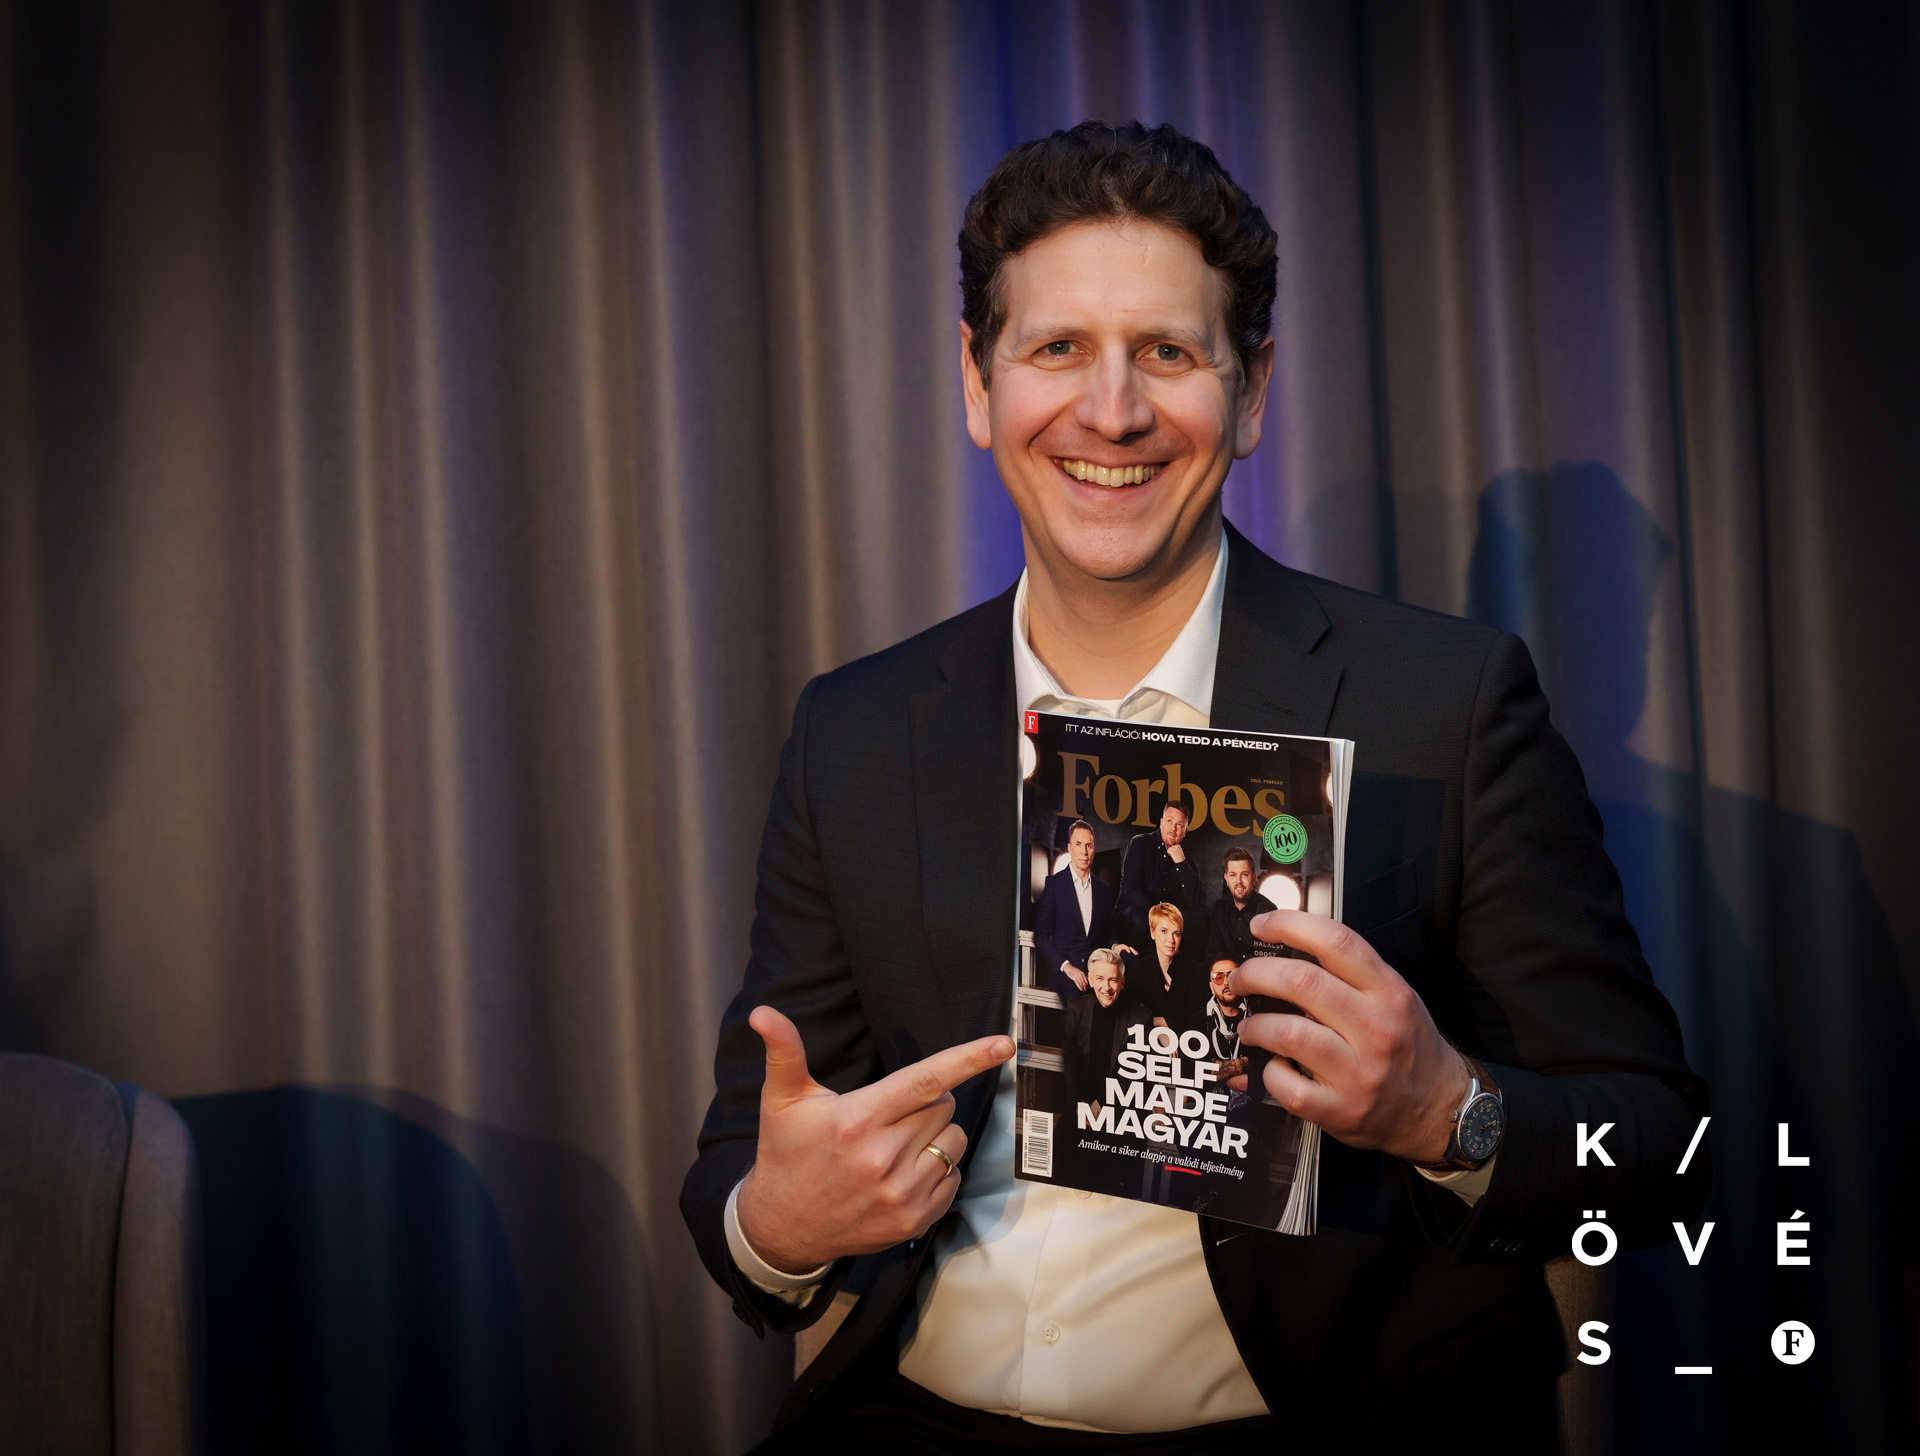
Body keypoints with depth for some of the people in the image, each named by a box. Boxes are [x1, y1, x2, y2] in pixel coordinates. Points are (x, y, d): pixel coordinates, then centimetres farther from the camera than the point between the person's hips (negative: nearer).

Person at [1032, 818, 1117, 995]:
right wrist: (1067, 966, -14)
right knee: (1079, 997, -36)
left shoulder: (1104, 889, 16)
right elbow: (1041, 936, -1)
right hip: (1062, 969, -4)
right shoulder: (1054, 883, 3)